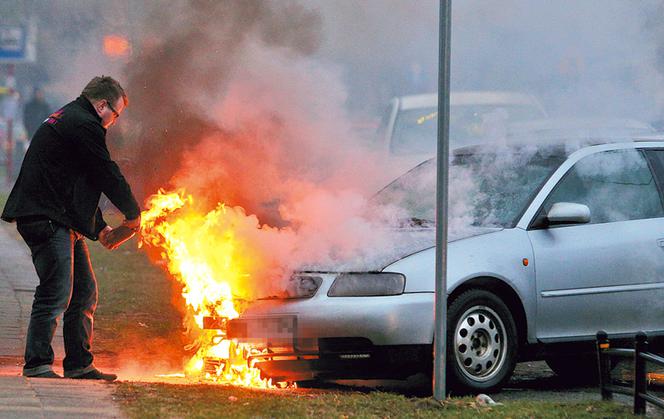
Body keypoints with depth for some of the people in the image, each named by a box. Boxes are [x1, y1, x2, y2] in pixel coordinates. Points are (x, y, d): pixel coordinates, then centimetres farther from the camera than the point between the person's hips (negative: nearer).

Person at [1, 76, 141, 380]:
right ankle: (37, 364, -12)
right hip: (48, 220, -11)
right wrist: (133, 215, 6)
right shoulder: (84, 126, -12)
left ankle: (79, 364, 15)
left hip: (63, 222, 11)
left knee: (84, 292, 12)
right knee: (56, 293, -13)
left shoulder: (68, 120, 23)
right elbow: (109, 176, -9)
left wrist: (99, 229, 22)